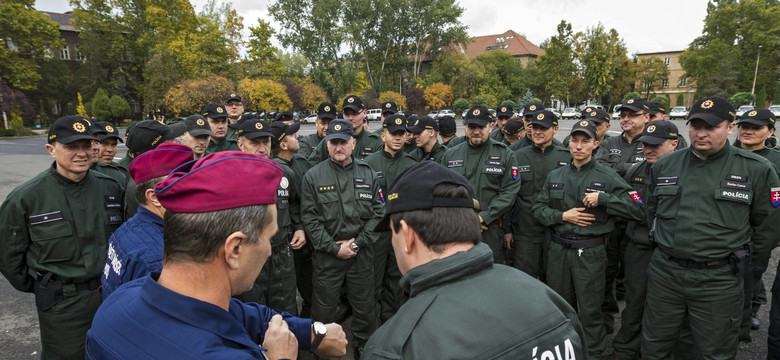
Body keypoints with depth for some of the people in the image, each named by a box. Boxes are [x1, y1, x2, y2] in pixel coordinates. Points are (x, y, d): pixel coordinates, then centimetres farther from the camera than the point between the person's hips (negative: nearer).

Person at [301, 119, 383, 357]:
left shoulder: (368, 174, 3)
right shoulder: (313, 176, -3)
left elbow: (377, 214, 1)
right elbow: (309, 218, -5)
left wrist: (357, 242, -8)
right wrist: (334, 248, -10)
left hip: (362, 254, 2)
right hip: (327, 255, -2)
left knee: (365, 308, 14)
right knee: (323, 310, 8)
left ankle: (362, 346, 36)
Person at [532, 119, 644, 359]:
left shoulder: (607, 177, -5)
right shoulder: (555, 176, 6)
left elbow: (638, 209, -10)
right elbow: (538, 208, 7)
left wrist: (602, 198, -20)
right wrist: (563, 216, -10)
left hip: (590, 252, -4)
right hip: (558, 249, 4)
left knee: (589, 310, 5)